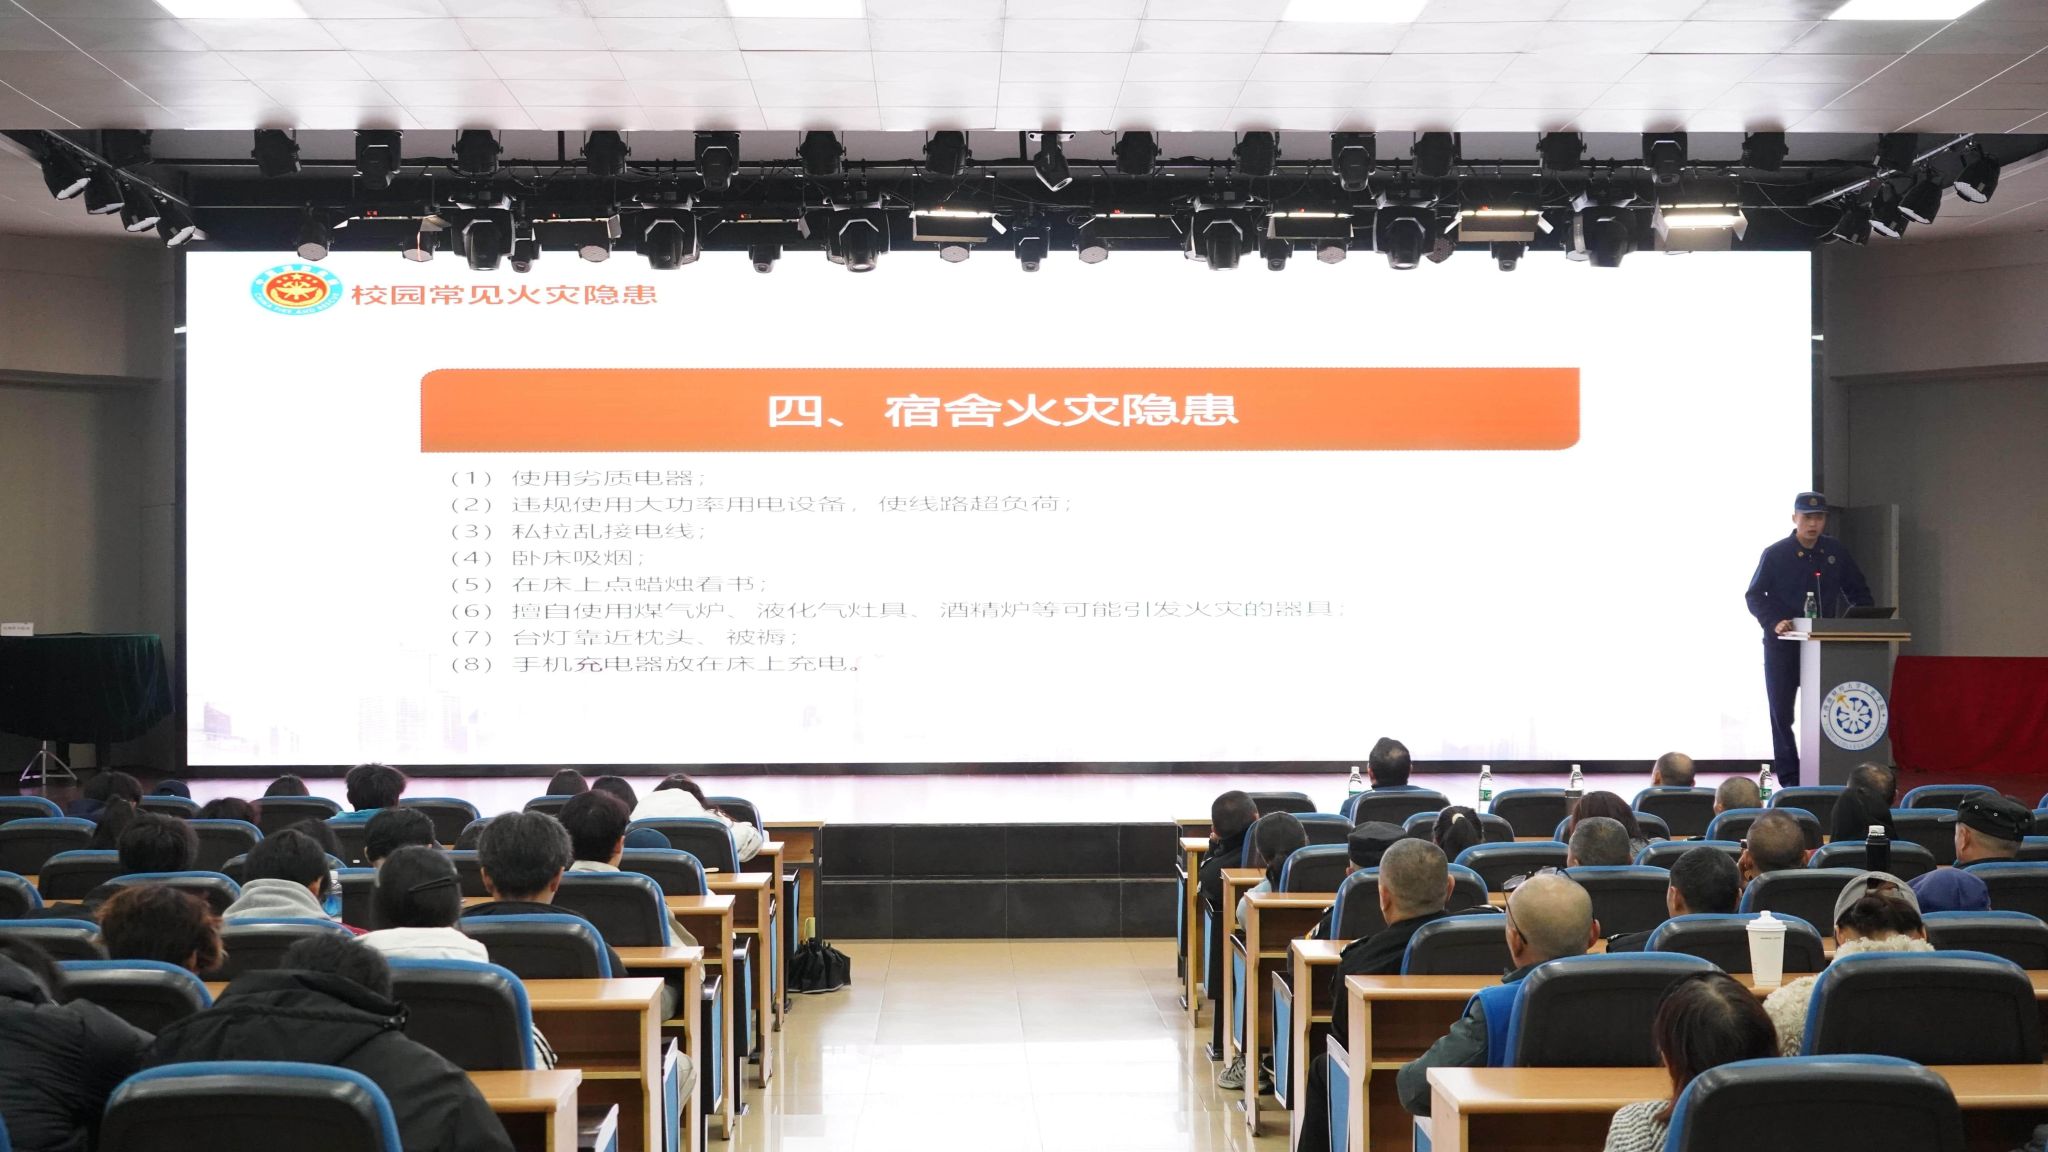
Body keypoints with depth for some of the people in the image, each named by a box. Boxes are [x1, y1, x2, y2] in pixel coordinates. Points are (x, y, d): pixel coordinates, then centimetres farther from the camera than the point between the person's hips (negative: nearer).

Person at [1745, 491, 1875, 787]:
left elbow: (1859, 591, 14)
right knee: (1781, 712, 0)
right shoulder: (1775, 554, -3)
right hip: (1782, 645, -2)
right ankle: (1788, 777, 7)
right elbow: (1754, 595, -3)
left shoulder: (1835, 552, 6)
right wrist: (1773, 622, -19)